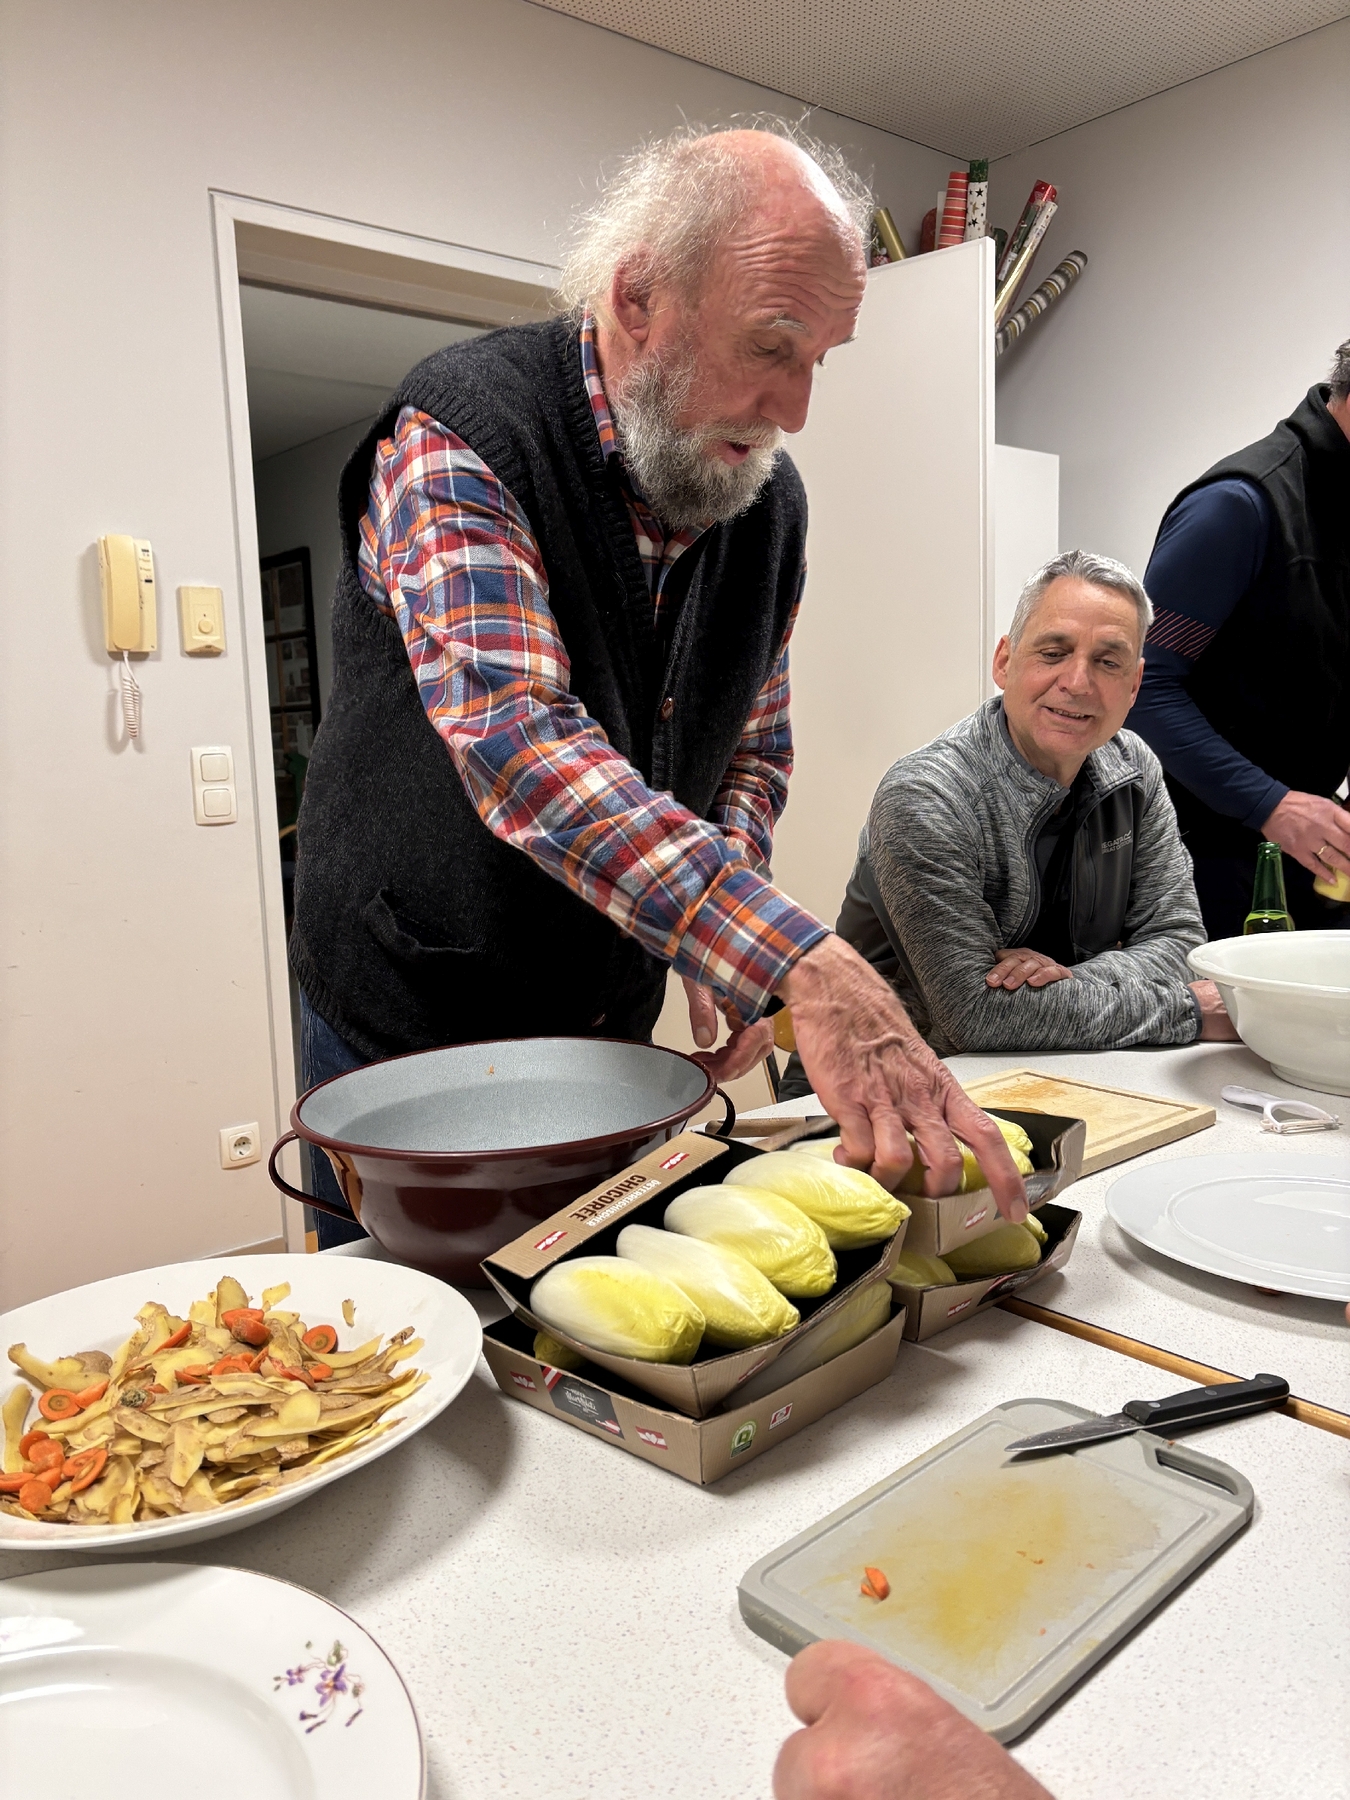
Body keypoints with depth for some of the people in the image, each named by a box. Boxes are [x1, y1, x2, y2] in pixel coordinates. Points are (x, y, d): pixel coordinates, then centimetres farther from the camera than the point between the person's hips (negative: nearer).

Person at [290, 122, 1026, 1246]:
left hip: (616, 1029, 5)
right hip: (406, 1035, -5)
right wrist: (800, 961, -47)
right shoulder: (457, 435, -21)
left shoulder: (770, 498, -2)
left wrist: (726, 949, -12)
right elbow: (514, 737, -36)